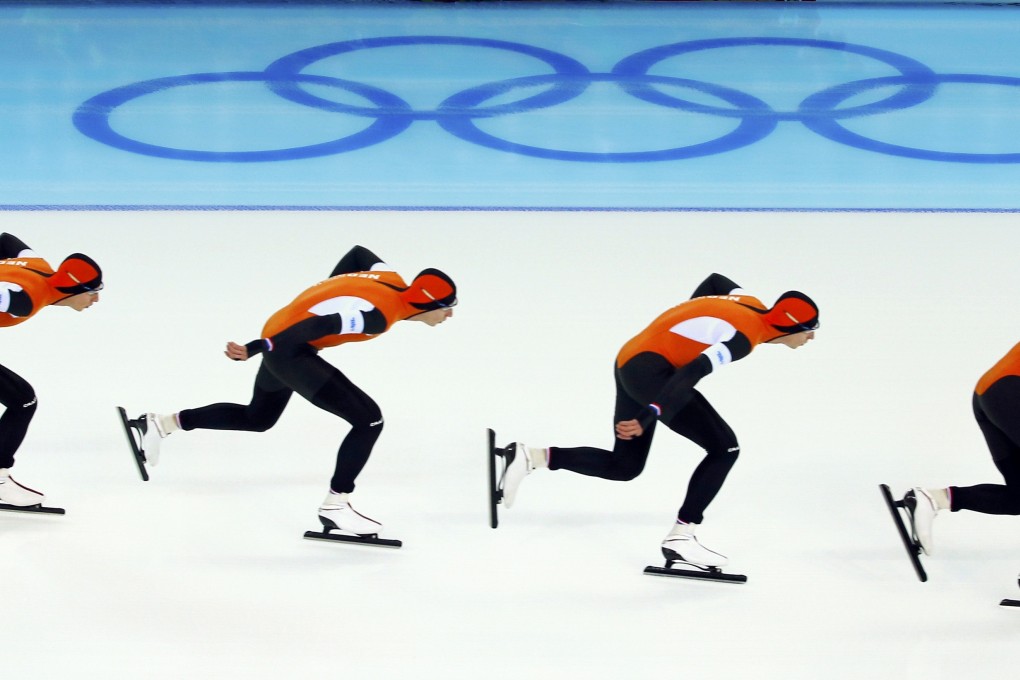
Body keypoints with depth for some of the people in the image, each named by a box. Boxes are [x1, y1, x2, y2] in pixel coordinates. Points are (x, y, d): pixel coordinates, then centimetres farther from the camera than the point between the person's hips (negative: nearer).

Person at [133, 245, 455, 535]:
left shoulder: (392, 279, -1)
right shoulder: (378, 314, -27)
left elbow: (358, 253, 18)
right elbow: (313, 328, -30)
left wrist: (330, 294, 24)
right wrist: (255, 350, -27)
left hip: (280, 334, 10)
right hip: (289, 350, -10)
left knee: (257, 418, 30)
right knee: (368, 419, -14)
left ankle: (161, 423, 36)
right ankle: (335, 505, -4)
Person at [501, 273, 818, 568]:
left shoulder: (753, 304, 7)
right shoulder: (745, 335, -20)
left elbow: (715, 281, 28)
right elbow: (692, 373, -29)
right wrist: (650, 417, -33)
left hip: (629, 361, 10)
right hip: (650, 370, -10)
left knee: (625, 466, 16)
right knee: (724, 447, -10)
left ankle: (529, 457, 8)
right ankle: (680, 536, -8)